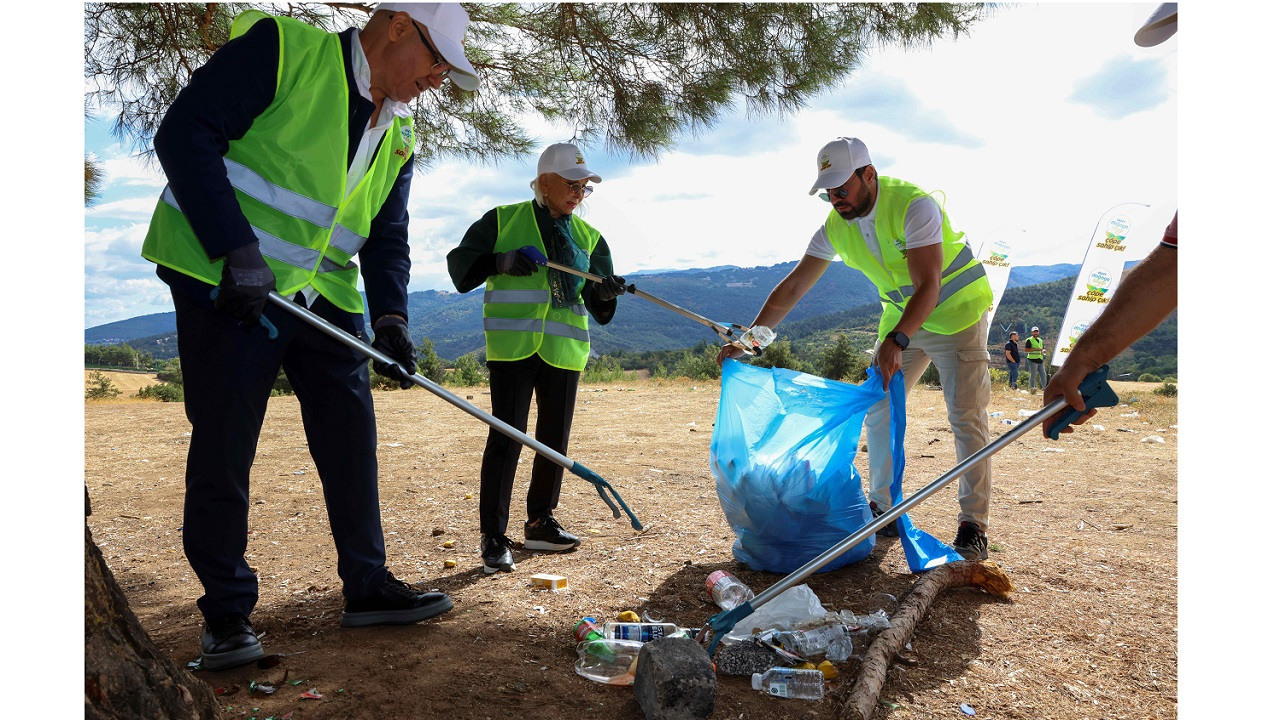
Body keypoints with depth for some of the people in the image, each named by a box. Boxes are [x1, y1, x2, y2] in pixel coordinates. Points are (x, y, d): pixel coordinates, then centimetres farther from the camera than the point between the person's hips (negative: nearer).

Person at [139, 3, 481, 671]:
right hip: (226, 284, -7)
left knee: (351, 439, 7)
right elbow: (184, 134, -16)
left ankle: (366, 584, 21)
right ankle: (226, 610, 14)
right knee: (224, 447, 0)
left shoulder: (397, 134, 12)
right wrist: (238, 250, -23)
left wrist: (390, 317, -4)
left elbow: (387, 236, 12)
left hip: (325, 299, 7)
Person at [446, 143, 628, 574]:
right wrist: (502, 261, -16)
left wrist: (605, 292, -13)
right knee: (506, 437, -7)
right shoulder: (502, 220, 3)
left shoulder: (588, 238, 13)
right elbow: (460, 265, 1)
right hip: (511, 345, -4)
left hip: (564, 349, 4)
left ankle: (540, 523, 25)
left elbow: (597, 306, 11)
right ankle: (493, 535, -1)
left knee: (555, 438, 10)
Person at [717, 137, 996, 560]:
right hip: (902, 317, 6)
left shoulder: (914, 206, -28)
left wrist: (896, 340, -49)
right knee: (878, 410, 5)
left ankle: (973, 525, -3)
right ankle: (883, 506, 17)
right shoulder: (835, 227, -9)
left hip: (955, 312, -6)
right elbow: (791, 289, -7)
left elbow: (928, 288, -35)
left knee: (966, 417, -10)